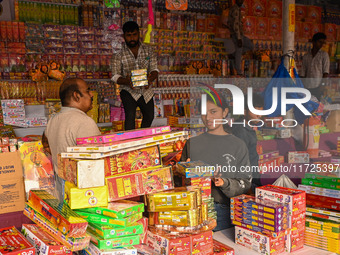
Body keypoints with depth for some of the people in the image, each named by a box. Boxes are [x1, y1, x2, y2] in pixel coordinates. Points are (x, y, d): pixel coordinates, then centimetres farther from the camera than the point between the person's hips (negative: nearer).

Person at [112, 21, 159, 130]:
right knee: (130, 115, -22)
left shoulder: (149, 50, 0)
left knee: (149, 116, 15)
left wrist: (150, 78, -29)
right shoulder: (120, 55, -6)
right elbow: (115, 76, -10)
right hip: (129, 91, -4)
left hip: (146, 90, 4)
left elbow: (154, 69, -5)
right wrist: (127, 81, -32)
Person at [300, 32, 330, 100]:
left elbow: (326, 71, -1)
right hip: (307, 87, 3)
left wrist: (322, 85, -11)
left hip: (318, 87, -2)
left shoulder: (324, 55, 7)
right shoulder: (306, 56, 14)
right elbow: (302, 73, 13)